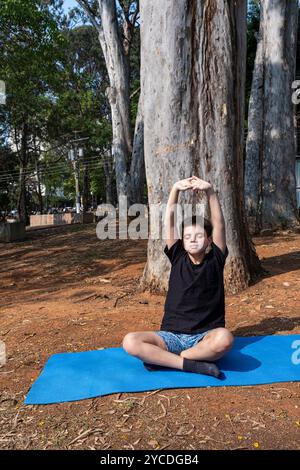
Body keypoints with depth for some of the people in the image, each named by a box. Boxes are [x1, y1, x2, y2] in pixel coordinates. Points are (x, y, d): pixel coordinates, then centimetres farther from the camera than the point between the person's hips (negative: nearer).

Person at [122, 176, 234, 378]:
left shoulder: (215, 260, 4)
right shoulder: (178, 258, 6)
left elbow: (219, 224, -7)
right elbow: (170, 221, -2)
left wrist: (210, 191, -18)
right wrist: (176, 189, -12)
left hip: (205, 336, -1)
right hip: (172, 335, 1)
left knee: (225, 338, -37)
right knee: (130, 341, -24)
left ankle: (161, 358, -19)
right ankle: (192, 364, -22)